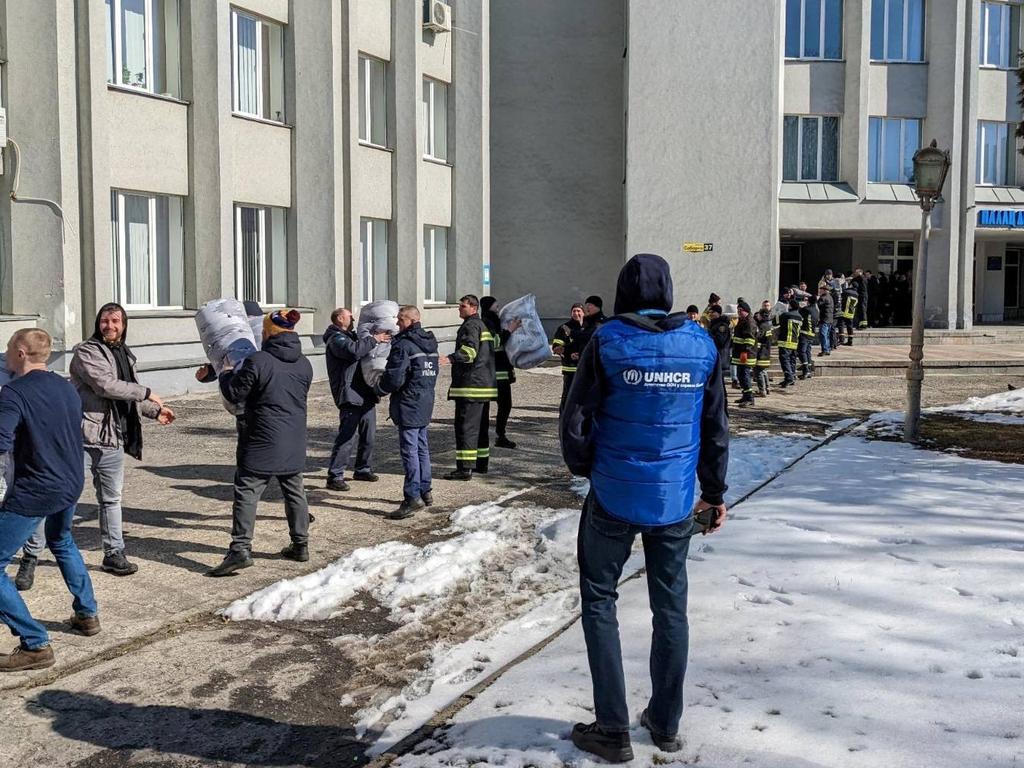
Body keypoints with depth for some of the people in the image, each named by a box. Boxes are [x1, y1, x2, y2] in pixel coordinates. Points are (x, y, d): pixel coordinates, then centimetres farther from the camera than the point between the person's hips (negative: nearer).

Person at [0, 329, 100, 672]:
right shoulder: (67, 388, 7)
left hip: (32, 492, -8)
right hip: (71, 485, 8)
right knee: (62, 542, 34)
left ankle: (35, 644, -3)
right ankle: (86, 614, 39)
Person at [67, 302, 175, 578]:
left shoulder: (125, 355, 18)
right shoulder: (86, 352, -8)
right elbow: (105, 385, -22)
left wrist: (154, 411, 34)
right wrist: (147, 393, -15)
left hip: (113, 440, 7)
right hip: (83, 439, -7)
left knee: (111, 499, 14)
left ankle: (114, 554, 24)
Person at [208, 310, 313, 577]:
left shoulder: (257, 361, -14)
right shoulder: (304, 365, 7)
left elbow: (235, 394, -9)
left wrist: (226, 375, 12)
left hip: (263, 443, -6)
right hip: (294, 445, 6)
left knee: (246, 493, -3)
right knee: (294, 492, 17)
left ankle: (240, 549, -9)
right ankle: (300, 545, 24)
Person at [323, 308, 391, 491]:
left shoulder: (351, 336, 25)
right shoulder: (336, 338, -7)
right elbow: (354, 350, -26)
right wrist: (374, 339, -18)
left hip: (366, 394, 10)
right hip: (350, 395, -10)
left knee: (368, 435, 15)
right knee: (347, 436, -14)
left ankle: (363, 470, 28)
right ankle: (335, 476, -11)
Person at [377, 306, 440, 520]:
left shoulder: (403, 345, -16)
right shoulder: (430, 343, 13)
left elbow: (394, 378, -18)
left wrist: (379, 388, -1)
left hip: (408, 404, -9)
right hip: (426, 402, 9)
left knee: (409, 450, -7)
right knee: (422, 448, 17)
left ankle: (413, 497, -8)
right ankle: (425, 490, 25)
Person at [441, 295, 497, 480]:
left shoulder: (470, 326, -11)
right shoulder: (483, 325, 21)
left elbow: (470, 350, -28)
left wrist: (450, 359, -42)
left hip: (470, 384, -11)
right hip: (485, 383, 11)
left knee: (466, 425, -11)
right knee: (481, 425, 17)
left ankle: (465, 468, -13)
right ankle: (482, 463, 25)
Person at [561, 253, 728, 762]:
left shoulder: (608, 342, -9)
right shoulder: (702, 345, 0)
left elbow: (576, 420, -8)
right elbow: (716, 429, 6)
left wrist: (583, 467, 12)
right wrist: (715, 493, 17)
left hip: (614, 496, -3)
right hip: (676, 500, 3)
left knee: (599, 601, 10)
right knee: (671, 607, 15)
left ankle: (612, 729, 10)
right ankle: (666, 724, 27)